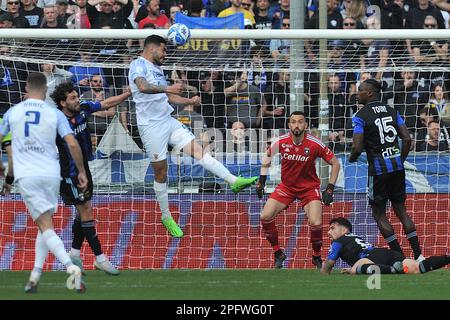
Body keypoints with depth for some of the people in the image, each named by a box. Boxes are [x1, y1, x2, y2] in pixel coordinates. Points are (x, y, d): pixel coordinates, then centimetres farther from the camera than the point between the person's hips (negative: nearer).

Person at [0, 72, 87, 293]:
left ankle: (70, 266, -28)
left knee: (45, 227, -7)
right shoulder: (55, 114, 3)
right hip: (51, 174, 1)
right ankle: (35, 277, 7)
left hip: (26, 176, -1)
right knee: (45, 226, 15)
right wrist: (82, 172, 7)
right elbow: (72, 144, -4)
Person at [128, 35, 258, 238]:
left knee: (198, 151, -5)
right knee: (160, 172, 0)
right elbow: (143, 87, -28)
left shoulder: (157, 69, 20)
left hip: (168, 121, 7)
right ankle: (166, 216, 10)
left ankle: (234, 181, -13)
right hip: (151, 125, -7)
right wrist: (167, 89, -37)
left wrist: (189, 101, 11)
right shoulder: (138, 65, -7)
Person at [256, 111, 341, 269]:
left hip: (309, 187, -3)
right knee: (265, 217, -13)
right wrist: (261, 181, 7)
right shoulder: (281, 142, -13)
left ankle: (317, 257, 6)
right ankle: (278, 254, 6)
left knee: (316, 223, -22)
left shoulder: (314, 144, -19)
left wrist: (330, 188, -13)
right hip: (286, 186, 3)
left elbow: (335, 163, -8)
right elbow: (267, 157, 9)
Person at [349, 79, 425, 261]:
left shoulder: (360, 116, -8)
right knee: (400, 209, 15)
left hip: (379, 169, -6)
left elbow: (357, 147, -15)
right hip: (397, 167, 6)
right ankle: (418, 255, 9)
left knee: (379, 214, 8)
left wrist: (352, 158, 7)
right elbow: (407, 139, 4)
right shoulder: (392, 112, 10)